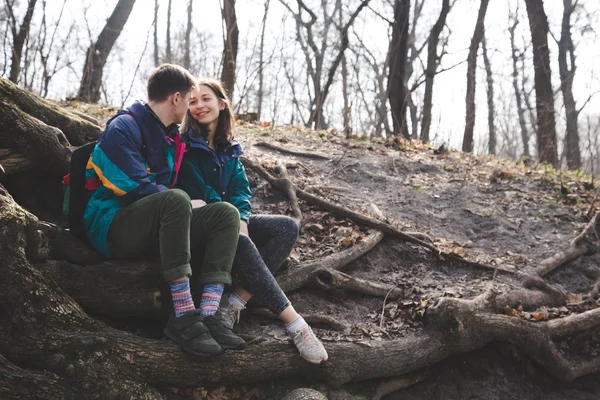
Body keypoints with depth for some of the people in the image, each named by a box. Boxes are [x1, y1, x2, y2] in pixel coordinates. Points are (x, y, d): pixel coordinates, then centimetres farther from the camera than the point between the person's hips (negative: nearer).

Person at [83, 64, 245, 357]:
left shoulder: (171, 137, 16)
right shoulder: (124, 128, -10)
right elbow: (136, 189, -18)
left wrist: (185, 207, 7)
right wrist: (187, 205, -8)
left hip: (154, 228, 8)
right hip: (113, 227, -8)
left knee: (226, 214, -11)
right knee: (176, 200, -36)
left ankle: (207, 316, -29)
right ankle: (183, 318, -38)